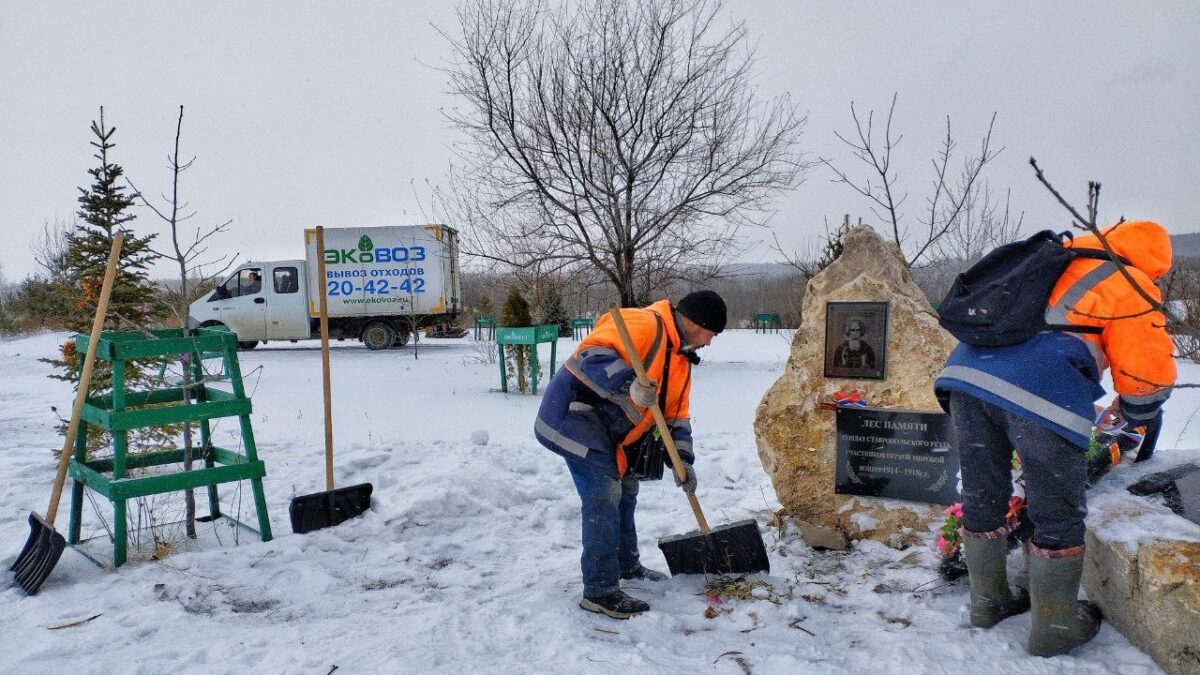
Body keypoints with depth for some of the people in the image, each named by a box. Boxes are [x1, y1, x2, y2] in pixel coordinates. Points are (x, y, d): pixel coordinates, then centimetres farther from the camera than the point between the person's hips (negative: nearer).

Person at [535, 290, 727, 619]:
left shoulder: (681, 358, 12)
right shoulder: (642, 324, -20)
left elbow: (675, 415, 13)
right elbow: (594, 357, -32)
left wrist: (682, 461, 3)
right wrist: (630, 387, -44)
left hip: (609, 432, 11)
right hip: (577, 416, -11)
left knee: (625, 491, 20)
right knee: (604, 498, -13)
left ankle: (626, 564, 39)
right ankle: (599, 590, -5)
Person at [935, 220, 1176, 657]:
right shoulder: (1130, 287, 12)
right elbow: (1149, 375, 11)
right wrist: (1133, 413, 32)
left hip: (966, 372, 6)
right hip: (1043, 394, -6)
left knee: (982, 500, 18)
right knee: (1058, 517, 11)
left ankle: (988, 604, 34)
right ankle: (1053, 628, 24)